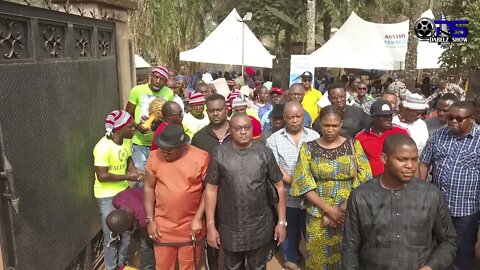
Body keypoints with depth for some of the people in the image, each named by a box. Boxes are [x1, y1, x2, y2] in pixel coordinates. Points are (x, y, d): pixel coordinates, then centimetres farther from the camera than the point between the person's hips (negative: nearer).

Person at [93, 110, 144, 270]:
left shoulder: (127, 141, -4)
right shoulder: (103, 147, -26)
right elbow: (102, 176, -26)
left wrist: (135, 172, -8)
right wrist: (128, 176, -22)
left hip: (124, 191, 7)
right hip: (107, 196, -7)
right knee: (111, 235, 6)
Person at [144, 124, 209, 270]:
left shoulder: (201, 158, -13)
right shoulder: (155, 157, -6)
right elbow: (149, 188, 2)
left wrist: (198, 218, -11)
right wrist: (150, 220, -1)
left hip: (191, 226, -1)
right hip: (163, 227, 2)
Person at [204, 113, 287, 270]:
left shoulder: (264, 152, -6)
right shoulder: (220, 154, -8)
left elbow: (279, 186, -2)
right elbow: (211, 189, -5)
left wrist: (282, 221, -4)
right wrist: (211, 225, -8)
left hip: (261, 227, 0)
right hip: (230, 227, 0)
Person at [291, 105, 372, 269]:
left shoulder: (353, 145, -1)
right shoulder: (308, 148, -3)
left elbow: (363, 181, -5)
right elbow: (304, 184, -7)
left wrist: (344, 209, -15)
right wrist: (329, 209, -15)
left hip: (349, 214, 0)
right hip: (318, 216, 0)